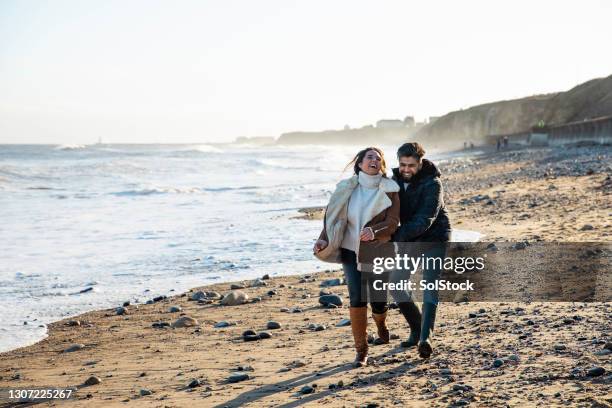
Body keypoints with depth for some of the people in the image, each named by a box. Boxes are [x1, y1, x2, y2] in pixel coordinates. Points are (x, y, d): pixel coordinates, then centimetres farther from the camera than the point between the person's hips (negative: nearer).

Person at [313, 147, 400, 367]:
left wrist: (374, 231, -32)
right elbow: (333, 216, 3)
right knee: (356, 299, -10)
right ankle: (361, 350, 1)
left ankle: (380, 325, 40)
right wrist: (324, 240, -12)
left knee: (377, 301, 2)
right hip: (350, 251, 1)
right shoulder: (347, 188, 2)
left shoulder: (389, 190, -5)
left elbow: (392, 222, -13)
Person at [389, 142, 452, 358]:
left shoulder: (432, 184, -21)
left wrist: (397, 236, -39)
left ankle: (425, 338, -26)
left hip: (434, 238, -6)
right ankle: (416, 329, 18)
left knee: (430, 283, -17)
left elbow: (425, 220, -29)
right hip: (409, 239, 6)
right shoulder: (395, 181, -2)